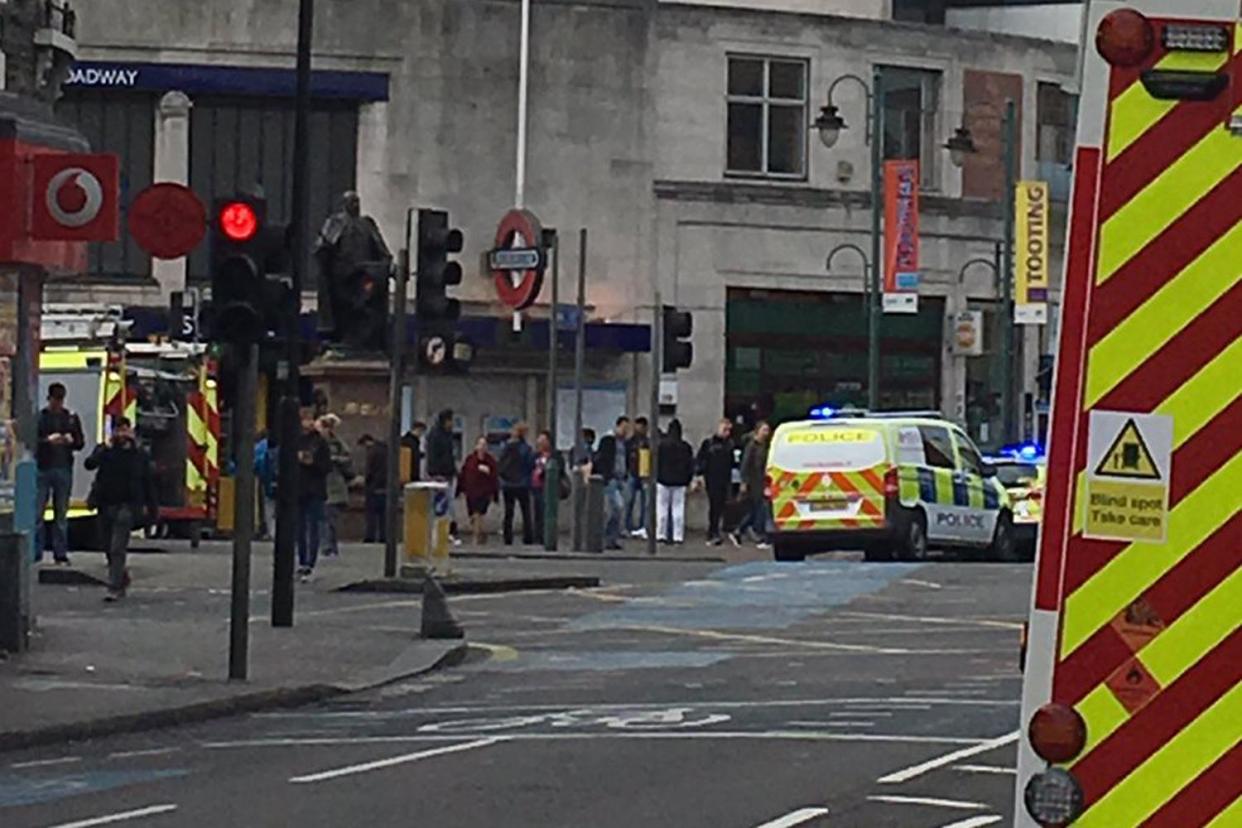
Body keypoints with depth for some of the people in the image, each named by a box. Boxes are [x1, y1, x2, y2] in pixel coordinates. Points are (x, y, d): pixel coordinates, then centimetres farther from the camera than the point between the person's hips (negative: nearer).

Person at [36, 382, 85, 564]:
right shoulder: (39, 417, 2)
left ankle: (61, 553, 7)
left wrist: (72, 440, -8)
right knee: (37, 511, -4)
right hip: (42, 469, -3)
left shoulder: (71, 418, 12)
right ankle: (35, 551, -1)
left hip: (64, 469, 3)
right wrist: (47, 440, -19)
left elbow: (81, 443, 14)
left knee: (61, 513, 5)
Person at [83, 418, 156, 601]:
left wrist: (151, 507, 4)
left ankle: (114, 588, -14)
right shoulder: (103, 450, 4)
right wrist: (106, 448, -21)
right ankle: (122, 578, 36)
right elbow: (89, 464, -14)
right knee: (109, 547, 13)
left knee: (117, 548, -13)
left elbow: (148, 481, 6)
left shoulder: (139, 454, 2)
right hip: (106, 505, 3)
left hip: (127, 505, -3)